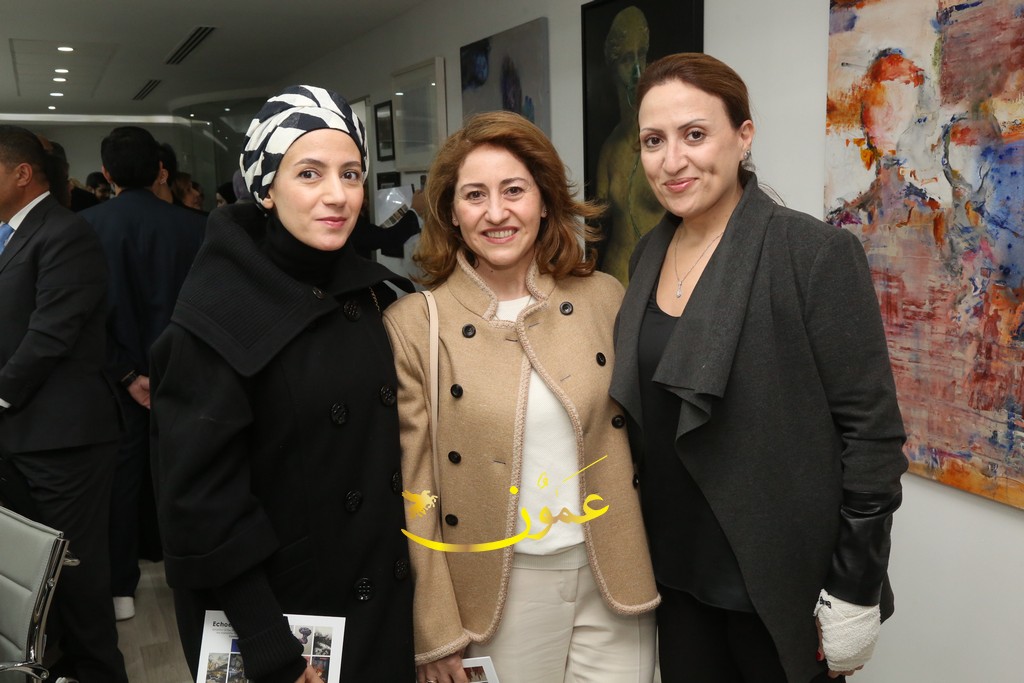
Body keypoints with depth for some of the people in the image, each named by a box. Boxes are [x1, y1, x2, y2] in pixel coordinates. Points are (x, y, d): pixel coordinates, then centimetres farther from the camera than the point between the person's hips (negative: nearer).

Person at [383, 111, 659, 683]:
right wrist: (435, 632, -5)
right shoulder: (413, 324, -9)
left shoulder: (605, 298, -2)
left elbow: (639, 434, 6)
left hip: (613, 585, 2)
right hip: (498, 593, -2)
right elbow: (413, 491, -6)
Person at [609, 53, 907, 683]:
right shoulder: (650, 254, 3)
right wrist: (640, 546, 11)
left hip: (780, 578, -5)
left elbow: (872, 433, -15)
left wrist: (856, 594, -14)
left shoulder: (818, 254, -16)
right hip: (677, 566, 6)